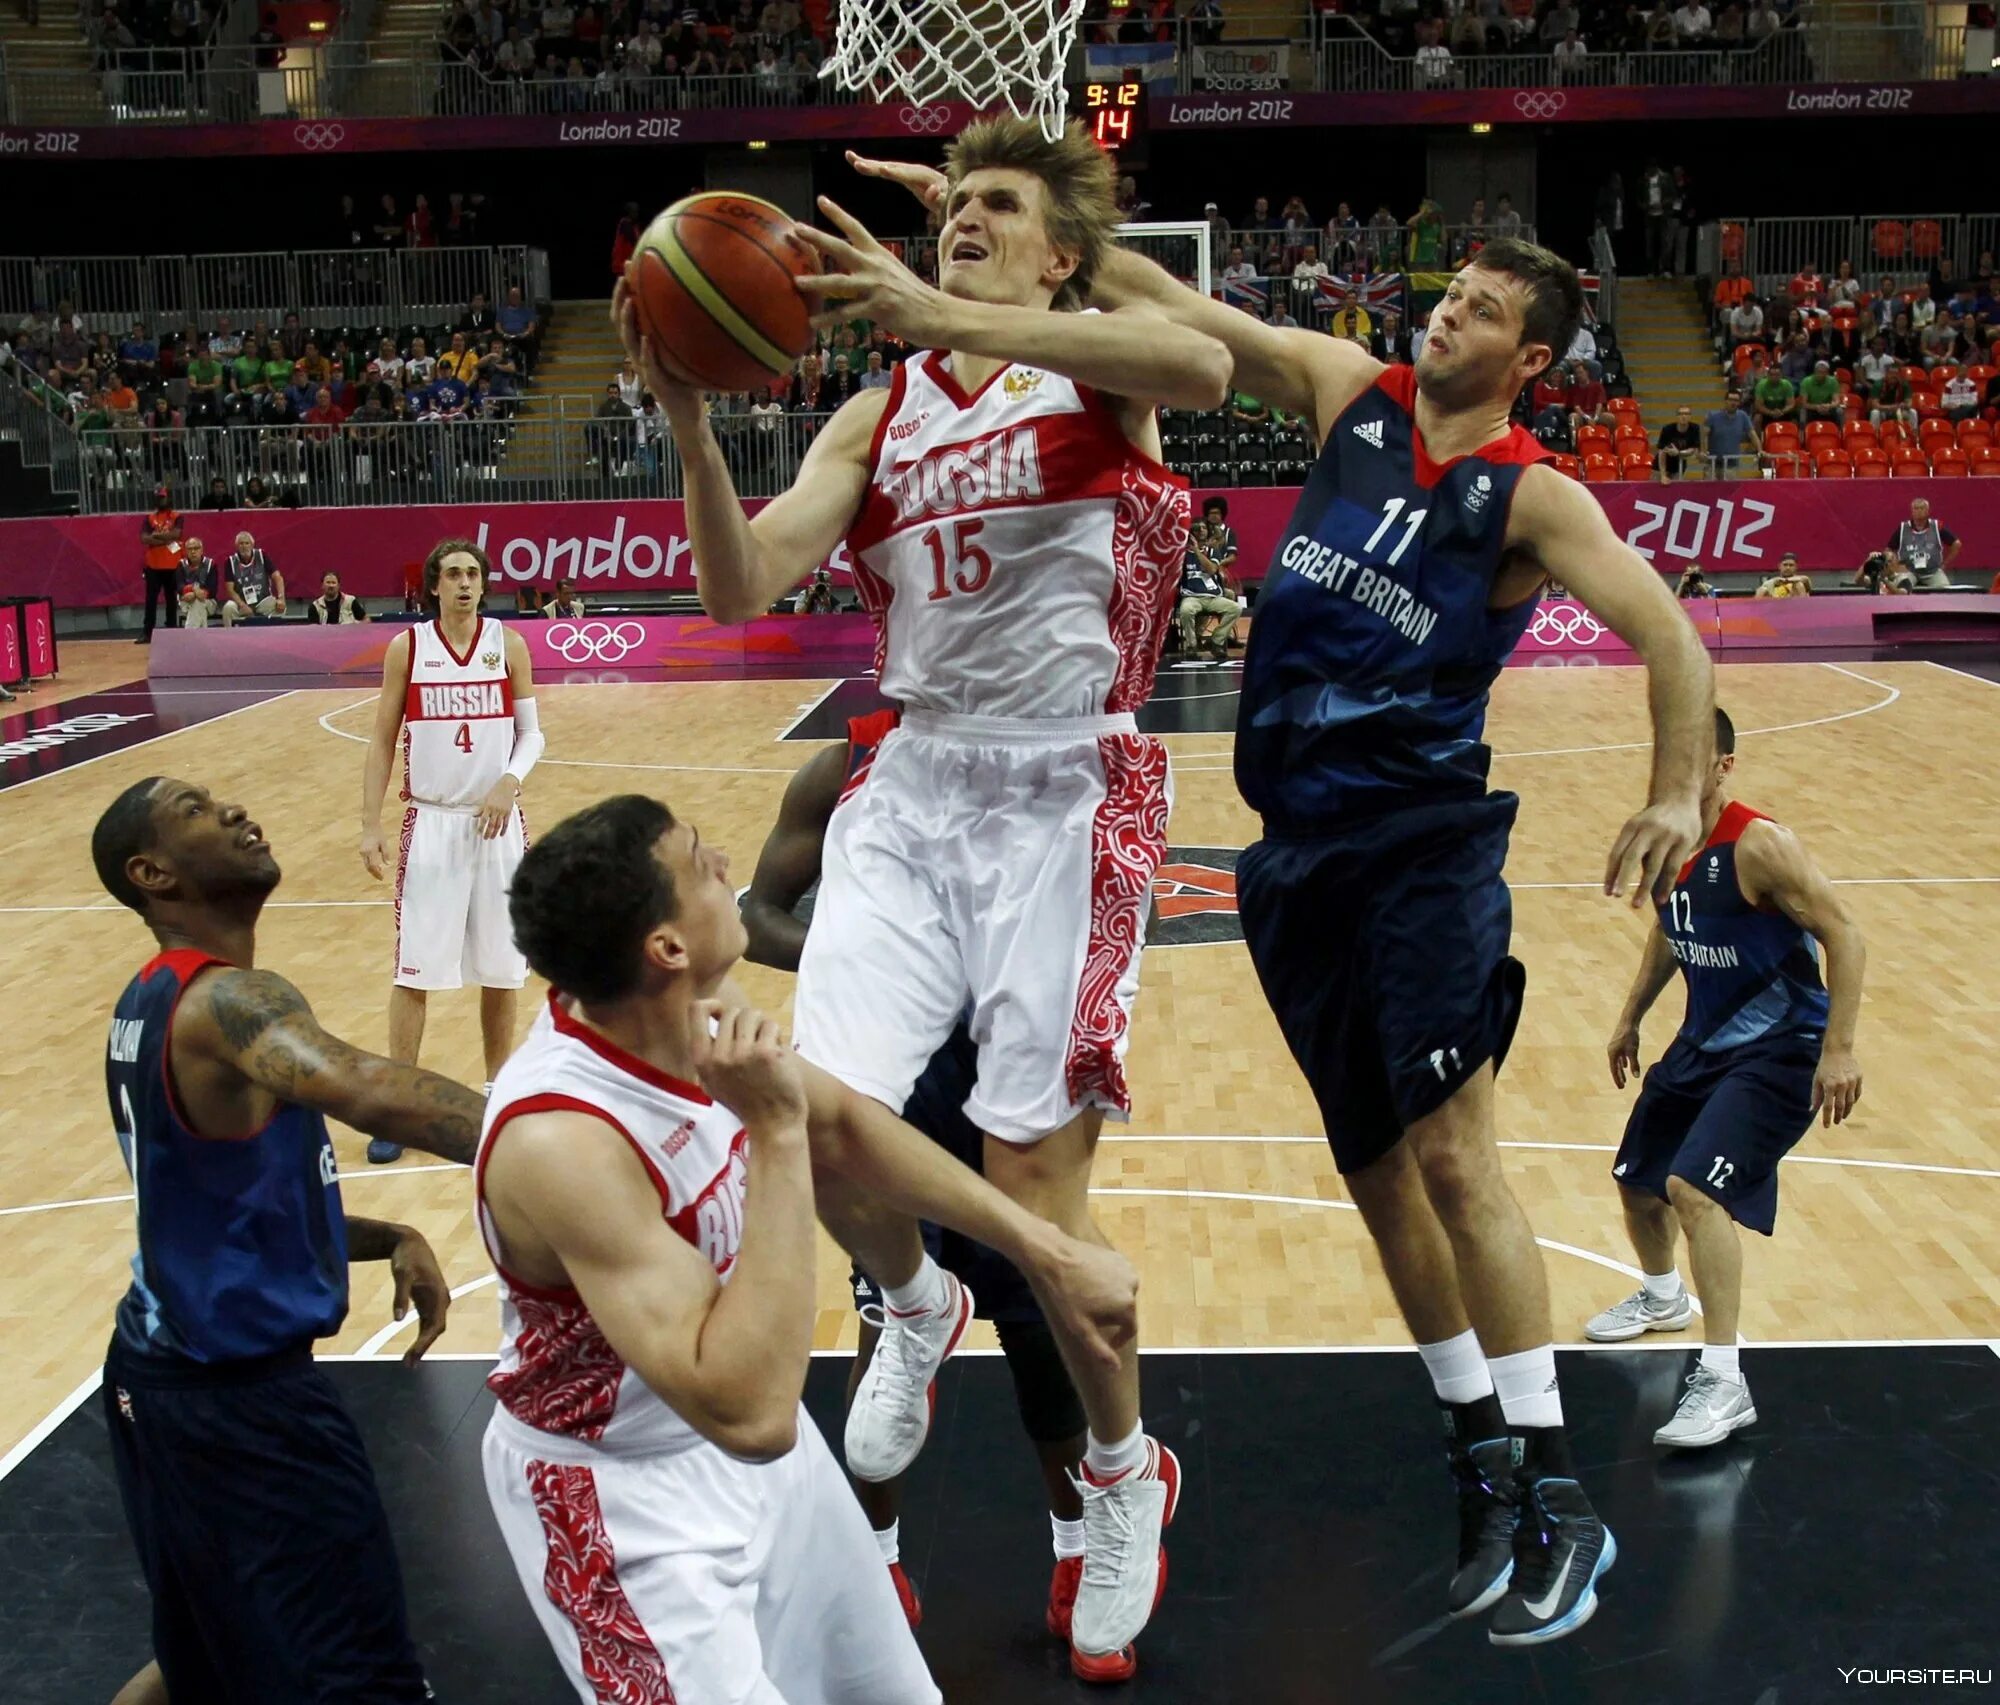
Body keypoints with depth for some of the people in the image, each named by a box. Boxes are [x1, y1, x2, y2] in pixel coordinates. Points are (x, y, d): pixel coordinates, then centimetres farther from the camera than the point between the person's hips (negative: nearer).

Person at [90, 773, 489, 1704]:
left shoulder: (152, 1004, 10)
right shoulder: (225, 1000, -21)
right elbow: (362, 1091, -44)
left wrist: (391, 1239, 5)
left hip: (163, 1370, 10)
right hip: (240, 1397, -10)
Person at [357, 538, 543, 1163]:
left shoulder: (507, 644, 1)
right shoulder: (406, 648, -1)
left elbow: (531, 732, 3)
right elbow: (382, 741, 3)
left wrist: (509, 781, -16)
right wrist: (370, 826, -2)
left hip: (497, 822, 1)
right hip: (430, 824, -1)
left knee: (501, 968, 8)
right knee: (415, 969, -1)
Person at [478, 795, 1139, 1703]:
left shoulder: (695, 1010, -14)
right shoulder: (560, 1142, -38)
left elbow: (841, 1124, 4)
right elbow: (748, 1411, -42)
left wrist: (1047, 1253, 4)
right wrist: (775, 1132, -41)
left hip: (750, 1437, 8)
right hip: (623, 1495, -7)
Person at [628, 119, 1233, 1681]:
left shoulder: (1101, 366, 2)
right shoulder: (879, 417, 13)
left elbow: (1202, 367, -25)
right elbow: (744, 587, 1)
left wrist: (943, 315, -31)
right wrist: (688, 418, -15)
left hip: (1068, 792, -4)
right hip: (918, 784, 4)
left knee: (1032, 1163, -5)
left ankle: (1128, 1476, 20)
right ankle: (917, 1306, 25)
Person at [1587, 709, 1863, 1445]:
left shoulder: (1759, 845, -23)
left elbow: (1844, 936, -22)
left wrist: (1839, 1050, -27)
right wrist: (1631, 1017, 22)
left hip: (1778, 1050, -8)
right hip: (1705, 1040, 9)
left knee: (1693, 1187, -25)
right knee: (1637, 1181, 20)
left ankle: (1722, 1383, -19)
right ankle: (1661, 1298, 52)